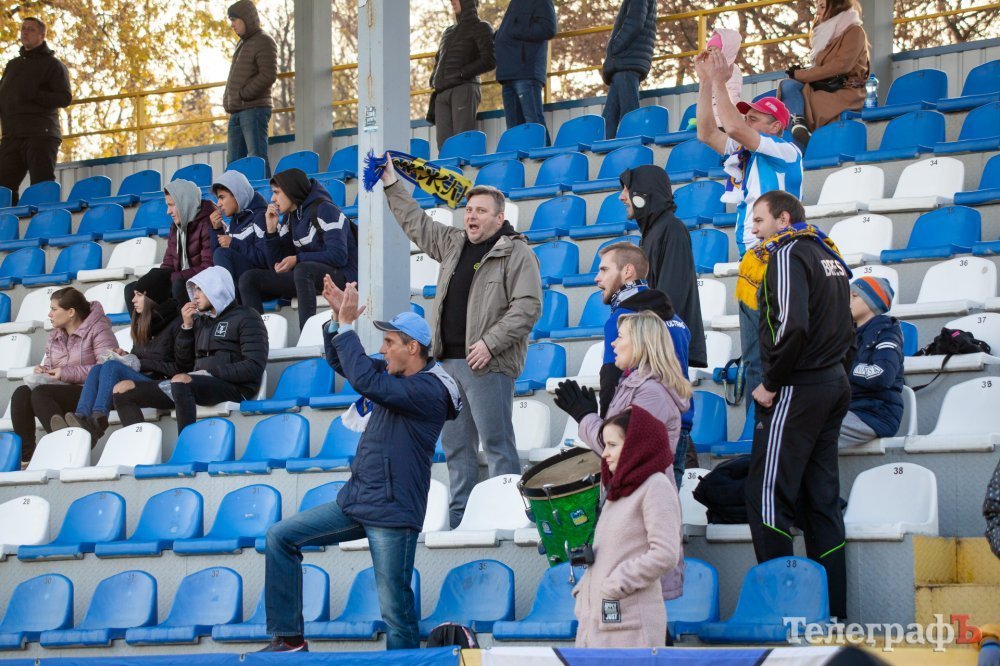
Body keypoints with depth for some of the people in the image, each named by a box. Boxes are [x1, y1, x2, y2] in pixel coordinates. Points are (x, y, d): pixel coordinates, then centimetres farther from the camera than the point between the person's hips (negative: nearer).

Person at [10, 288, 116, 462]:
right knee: (21, 393, -21)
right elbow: (48, 364, 29)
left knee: (40, 394, -30)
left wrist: (66, 373, -17)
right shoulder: (54, 336, 21)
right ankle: (26, 455, -27)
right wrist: (42, 370, 2)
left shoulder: (98, 330, -3)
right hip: (60, 390, 7)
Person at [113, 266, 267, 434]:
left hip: (232, 386, -7)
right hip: (195, 385, 7)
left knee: (181, 381, -39)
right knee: (122, 389, -4)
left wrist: (212, 371, -14)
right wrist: (186, 327, 9)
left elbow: (254, 367, -9)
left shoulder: (245, 318, 3)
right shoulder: (200, 321, 23)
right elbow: (184, 365, 20)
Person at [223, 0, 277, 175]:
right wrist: (229, 99, 11)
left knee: (257, 159, -10)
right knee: (233, 160, 5)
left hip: (254, 109, -9)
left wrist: (242, 95, -14)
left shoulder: (264, 42, -6)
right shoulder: (243, 43, 21)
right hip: (237, 111, 9)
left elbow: (268, 75, -16)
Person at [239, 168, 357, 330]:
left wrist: (297, 259, -17)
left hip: (341, 275, -8)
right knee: (249, 279, -4)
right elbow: (277, 265, 12)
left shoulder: (323, 209, -8)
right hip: (306, 278, 8)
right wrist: (271, 230, 0)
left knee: (302, 270, -39)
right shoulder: (289, 218, 14)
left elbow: (339, 256, -19)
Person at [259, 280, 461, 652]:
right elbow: (340, 361, 20)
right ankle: (289, 639, 8)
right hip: (355, 502, 9)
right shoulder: (394, 374, 11)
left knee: (395, 608, -6)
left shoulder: (429, 390, -17)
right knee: (280, 538, 6)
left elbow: (365, 381, -29)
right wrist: (338, 318, 4)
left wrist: (347, 326, -21)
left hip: (391, 514, -9)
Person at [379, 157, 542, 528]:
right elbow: (416, 224, 30)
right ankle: (459, 517, 16)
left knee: (497, 443, -8)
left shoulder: (516, 253, -4)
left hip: (487, 364, -8)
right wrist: (391, 184, 27)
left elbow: (528, 306, -13)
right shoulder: (453, 244, 17)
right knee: (455, 445, 10)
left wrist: (490, 343, -19)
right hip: (449, 361, 8)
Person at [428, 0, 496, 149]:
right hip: (442, 94, 6)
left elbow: (490, 60, -3)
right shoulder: (448, 32, 29)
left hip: (465, 89, -6)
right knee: (444, 144, -6)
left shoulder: (481, 28, 9)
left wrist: (461, 74, -9)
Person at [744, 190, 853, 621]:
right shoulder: (829, 257, 18)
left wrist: (771, 383, -16)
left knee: (767, 496, -8)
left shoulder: (789, 255, -11)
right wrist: (834, 374, 19)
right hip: (834, 386, 9)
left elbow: (792, 326, -24)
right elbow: (846, 332, 21)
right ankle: (832, 611, 9)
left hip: (797, 391, -9)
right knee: (821, 498, 10)